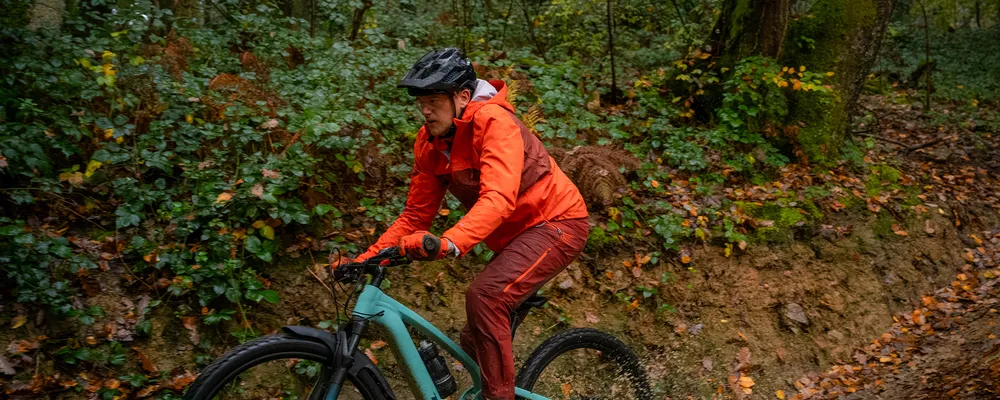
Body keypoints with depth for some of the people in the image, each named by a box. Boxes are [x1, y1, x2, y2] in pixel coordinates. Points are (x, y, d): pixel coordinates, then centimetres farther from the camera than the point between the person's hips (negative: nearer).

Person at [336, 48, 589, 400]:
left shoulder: (493, 121, -24)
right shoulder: (429, 143, -2)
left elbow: (498, 199, -37)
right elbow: (415, 216, 1)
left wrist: (449, 243, -52)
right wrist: (367, 258, -10)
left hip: (557, 222, -8)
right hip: (515, 236, 8)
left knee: (484, 295, -29)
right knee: (475, 341, 11)